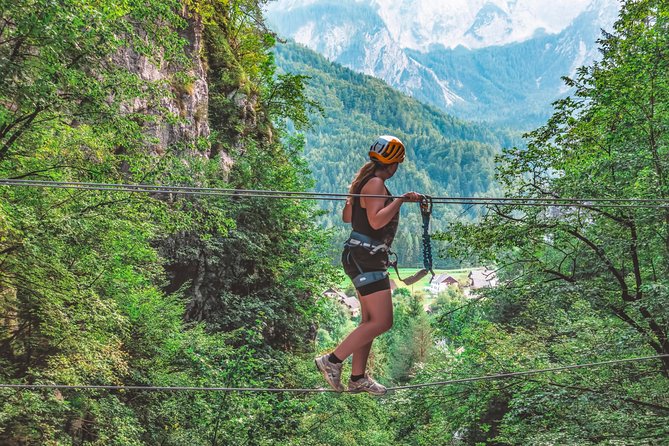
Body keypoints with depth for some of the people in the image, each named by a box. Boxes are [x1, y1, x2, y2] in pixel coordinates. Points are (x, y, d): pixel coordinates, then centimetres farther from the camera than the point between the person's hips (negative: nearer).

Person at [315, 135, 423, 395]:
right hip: (365, 258, -11)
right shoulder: (375, 184, -14)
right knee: (382, 322, -12)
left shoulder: (363, 181, 16)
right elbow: (376, 221, -26)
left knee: (370, 320, 14)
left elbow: (346, 217, 24)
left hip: (366, 258, 11)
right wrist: (400, 200, -25)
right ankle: (332, 361, -8)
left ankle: (358, 378, 19)